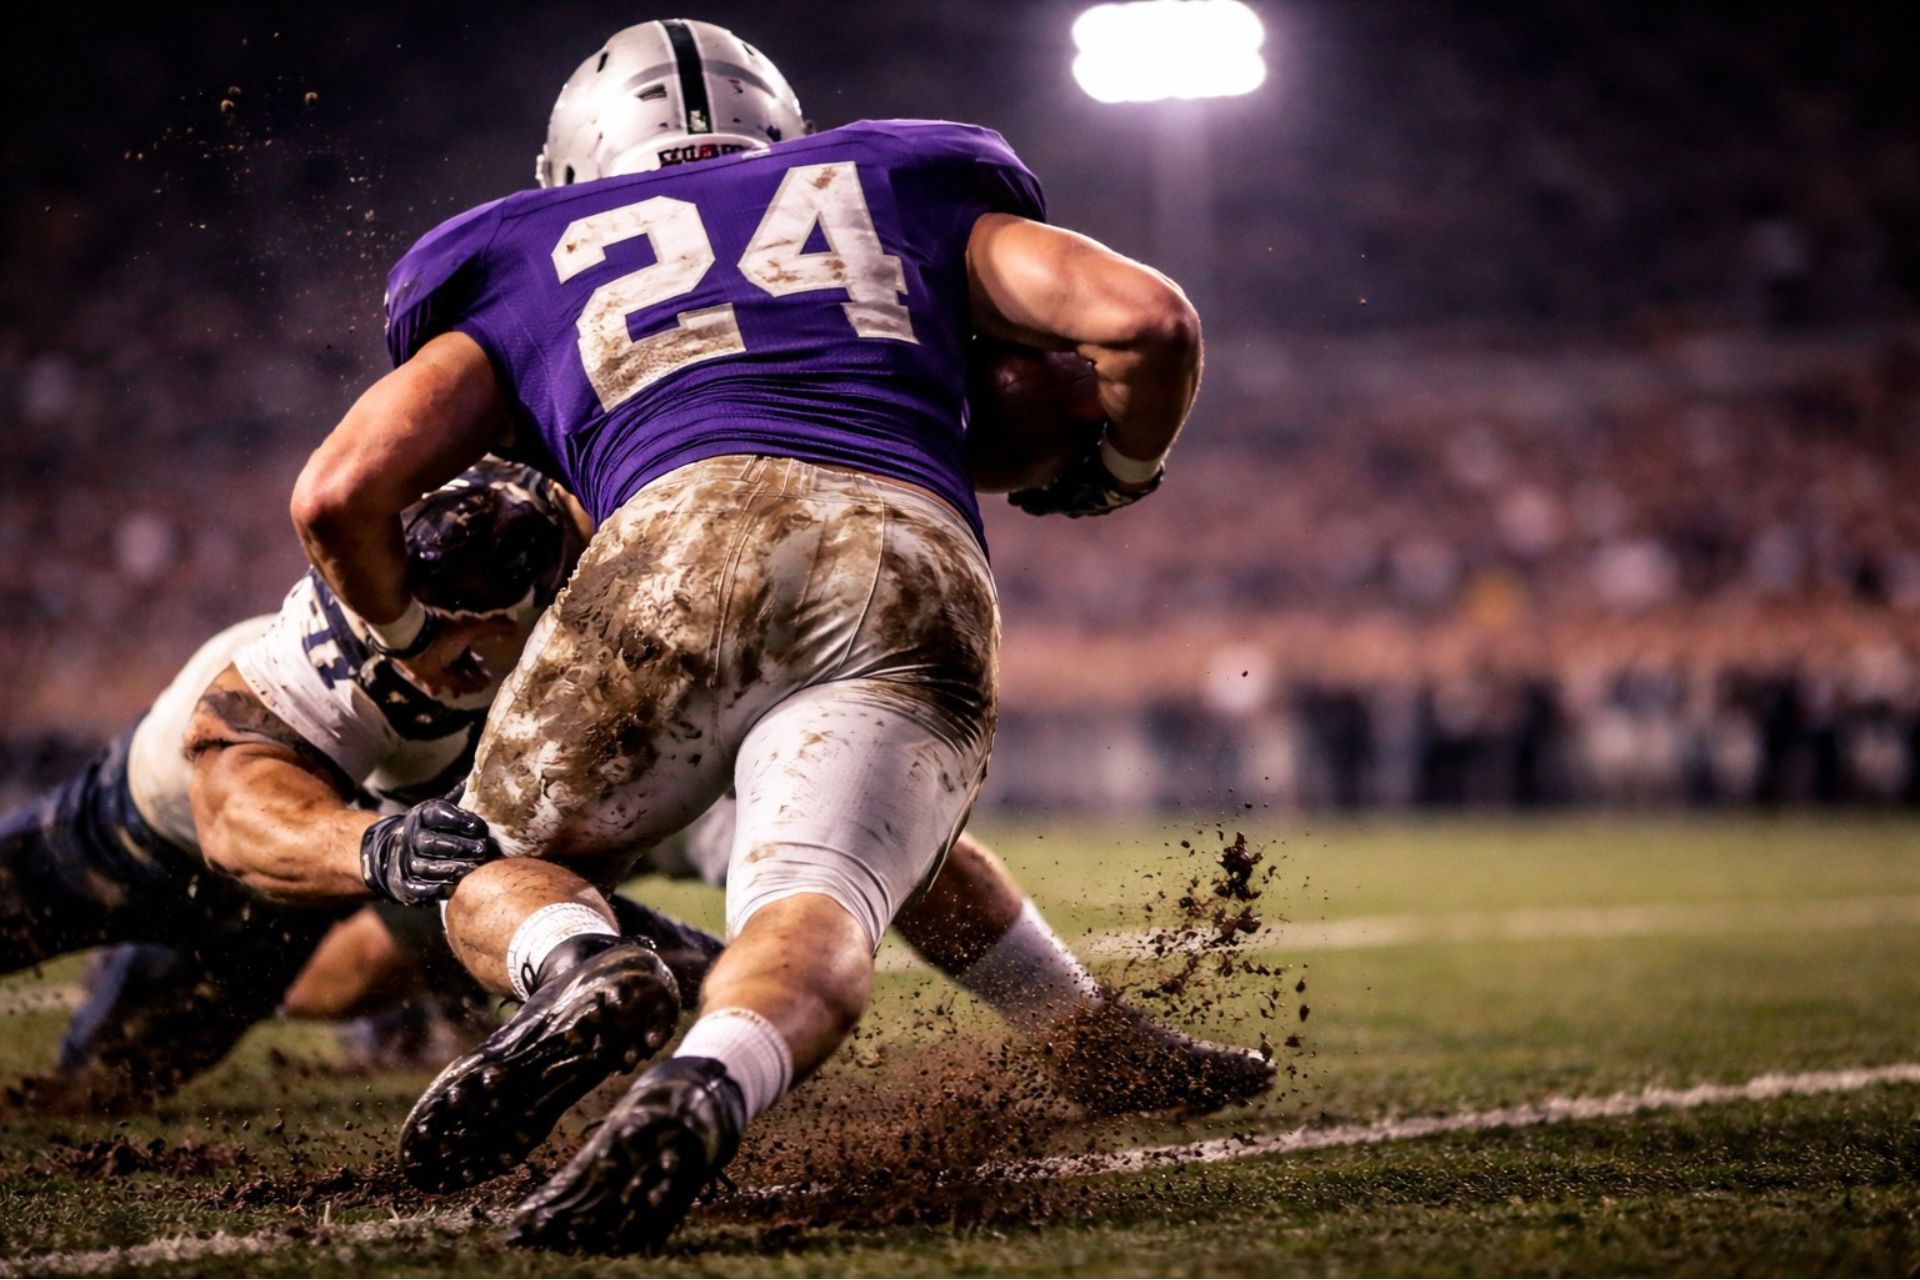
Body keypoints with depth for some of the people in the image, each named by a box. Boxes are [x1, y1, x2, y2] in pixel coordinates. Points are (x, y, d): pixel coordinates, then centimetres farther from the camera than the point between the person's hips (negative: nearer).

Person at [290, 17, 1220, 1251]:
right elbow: (1148, 317, 19)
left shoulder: (532, 267, 31)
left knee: (498, 866, 19)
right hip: (922, 586, 1)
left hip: (690, 546, 0)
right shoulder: (896, 191, 34)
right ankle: (704, 1091, -48)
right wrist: (1119, 472, 39)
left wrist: (417, 648, 38)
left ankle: (578, 968, -15)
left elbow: (340, 495, 20)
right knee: (810, 917, -14)